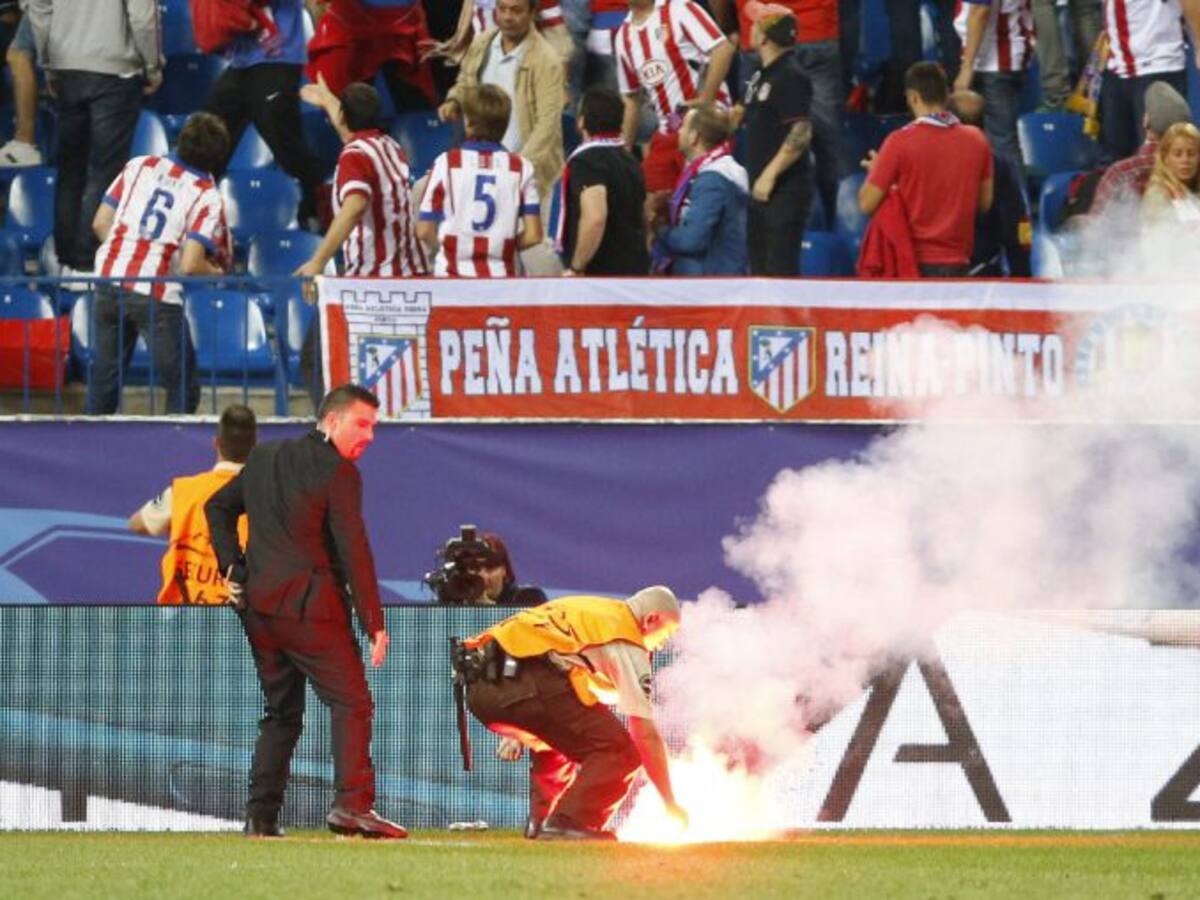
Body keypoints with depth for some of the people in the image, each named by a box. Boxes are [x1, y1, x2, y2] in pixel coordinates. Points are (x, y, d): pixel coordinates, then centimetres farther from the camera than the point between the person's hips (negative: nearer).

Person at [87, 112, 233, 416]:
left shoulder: (139, 166, 7)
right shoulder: (207, 197, -6)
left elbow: (100, 223, 8)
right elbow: (190, 265, -14)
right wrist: (218, 273, 7)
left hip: (110, 280, 5)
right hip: (156, 296, -5)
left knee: (104, 377, 16)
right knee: (182, 387, 7)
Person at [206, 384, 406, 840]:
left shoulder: (265, 458, 15)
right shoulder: (337, 471, -8)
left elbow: (218, 507, 23)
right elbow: (353, 550, -12)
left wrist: (232, 568, 18)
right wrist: (374, 623, -10)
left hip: (257, 603, 7)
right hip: (308, 605, -7)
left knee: (281, 711, 15)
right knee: (351, 701, -7)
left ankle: (261, 815, 9)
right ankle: (352, 803, -22)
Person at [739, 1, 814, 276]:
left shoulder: (790, 76, -16)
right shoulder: (762, 75, 15)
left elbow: (801, 134, -23)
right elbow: (746, 117, 27)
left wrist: (770, 175, -25)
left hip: (785, 189, -10)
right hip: (761, 189, 10)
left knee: (781, 267, -11)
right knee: (760, 266, 15)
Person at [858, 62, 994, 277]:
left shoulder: (900, 142, -12)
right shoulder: (976, 140, 2)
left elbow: (867, 204, -7)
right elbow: (984, 202, 12)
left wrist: (875, 170, 12)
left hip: (914, 261, -4)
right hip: (957, 264, 4)